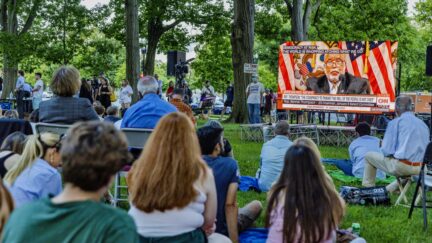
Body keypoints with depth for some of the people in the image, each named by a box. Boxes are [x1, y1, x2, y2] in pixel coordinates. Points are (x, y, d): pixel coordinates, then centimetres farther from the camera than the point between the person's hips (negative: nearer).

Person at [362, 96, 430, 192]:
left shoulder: (395, 122, -5)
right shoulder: (423, 125, 12)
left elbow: (386, 151, -9)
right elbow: (425, 151, 19)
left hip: (401, 166, -6)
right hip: (420, 169, 6)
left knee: (369, 156, 15)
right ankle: (388, 190, 44)